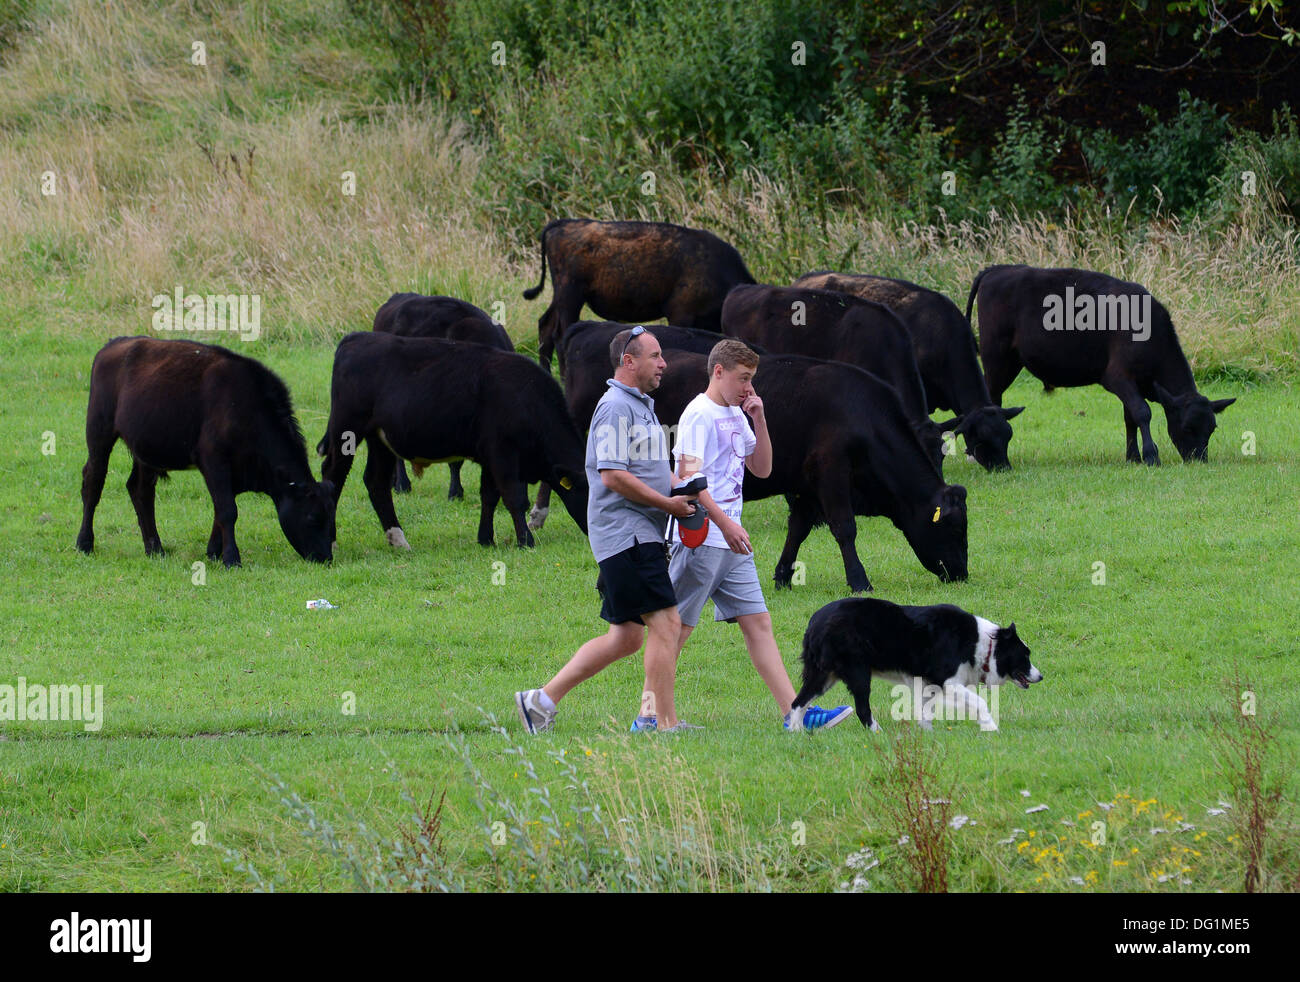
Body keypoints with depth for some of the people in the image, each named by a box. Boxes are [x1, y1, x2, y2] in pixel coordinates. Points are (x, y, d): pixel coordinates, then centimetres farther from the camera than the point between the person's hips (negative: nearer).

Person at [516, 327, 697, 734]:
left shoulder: (642, 406, 21)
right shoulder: (616, 407, -11)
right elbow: (613, 475, -19)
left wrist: (683, 491, 13)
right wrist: (668, 504, -14)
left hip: (640, 537, 10)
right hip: (626, 532, -10)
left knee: (625, 637, 10)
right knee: (665, 623, -12)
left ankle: (543, 698, 13)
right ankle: (665, 723, -10)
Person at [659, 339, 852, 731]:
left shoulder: (736, 416, 17)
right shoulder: (699, 414, -11)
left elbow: (761, 468, 22)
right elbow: (688, 477, -19)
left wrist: (759, 421, 7)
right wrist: (725, 523, -27)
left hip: (731, 544, 9)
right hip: (700, 540, -9)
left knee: (758, 623, 4)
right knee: (677, 627, -5)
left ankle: (795, 714, 0)